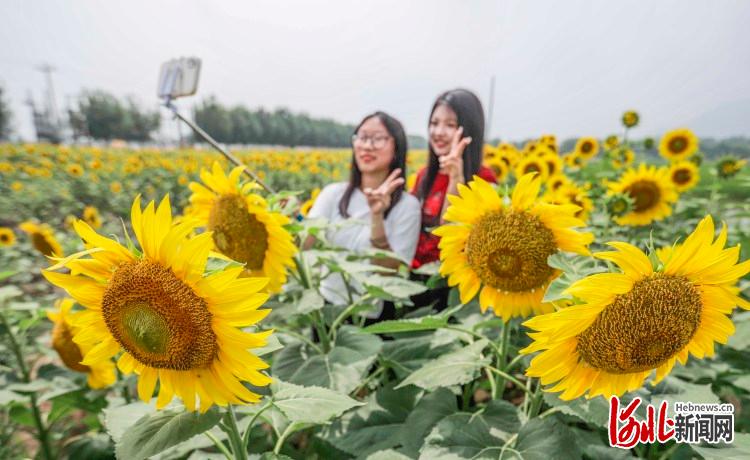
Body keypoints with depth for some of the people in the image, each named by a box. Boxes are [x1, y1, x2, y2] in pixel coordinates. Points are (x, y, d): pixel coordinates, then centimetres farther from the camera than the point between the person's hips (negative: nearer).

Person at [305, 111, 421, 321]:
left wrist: (377, 217, -22)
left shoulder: (407, 206, -6)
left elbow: (391, 273, -12)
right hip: (325, 305, 3)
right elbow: (303, 246, -7)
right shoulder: (333, 193, 2)